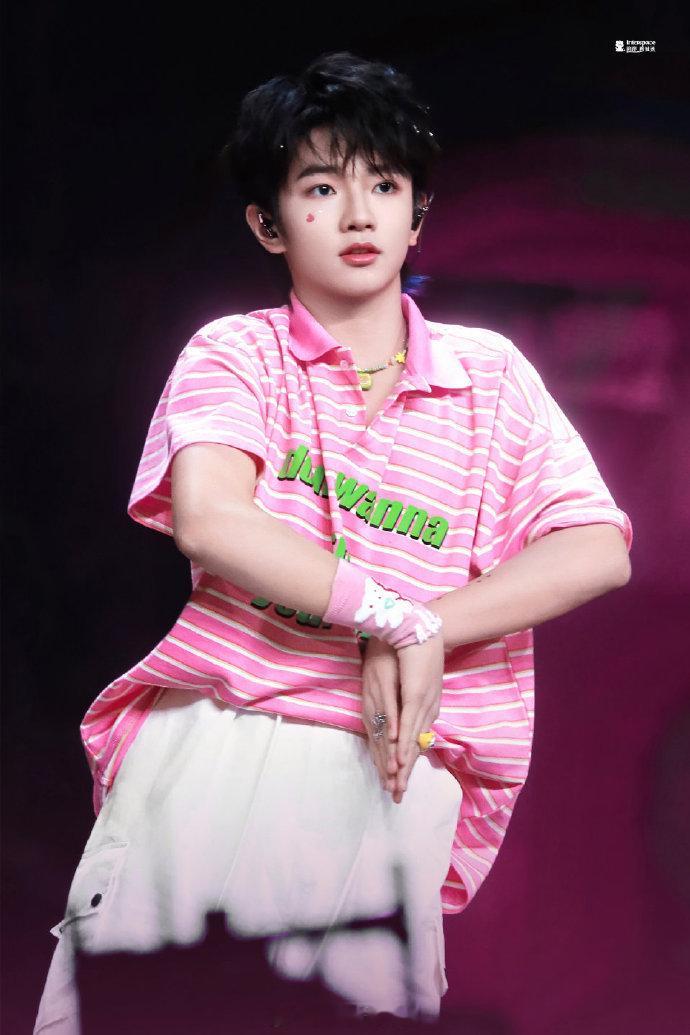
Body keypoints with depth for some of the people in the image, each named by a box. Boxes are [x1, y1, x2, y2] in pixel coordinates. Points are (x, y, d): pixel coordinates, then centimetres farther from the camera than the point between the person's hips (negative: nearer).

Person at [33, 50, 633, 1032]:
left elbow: (598, 550, 3)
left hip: (394, 743, 1)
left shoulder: (488, 371, 14)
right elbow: (208, 521, -9)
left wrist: (425, 636, -8)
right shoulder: (236, 352, 10)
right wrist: (393, 616, -12)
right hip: (215, 716, 0)